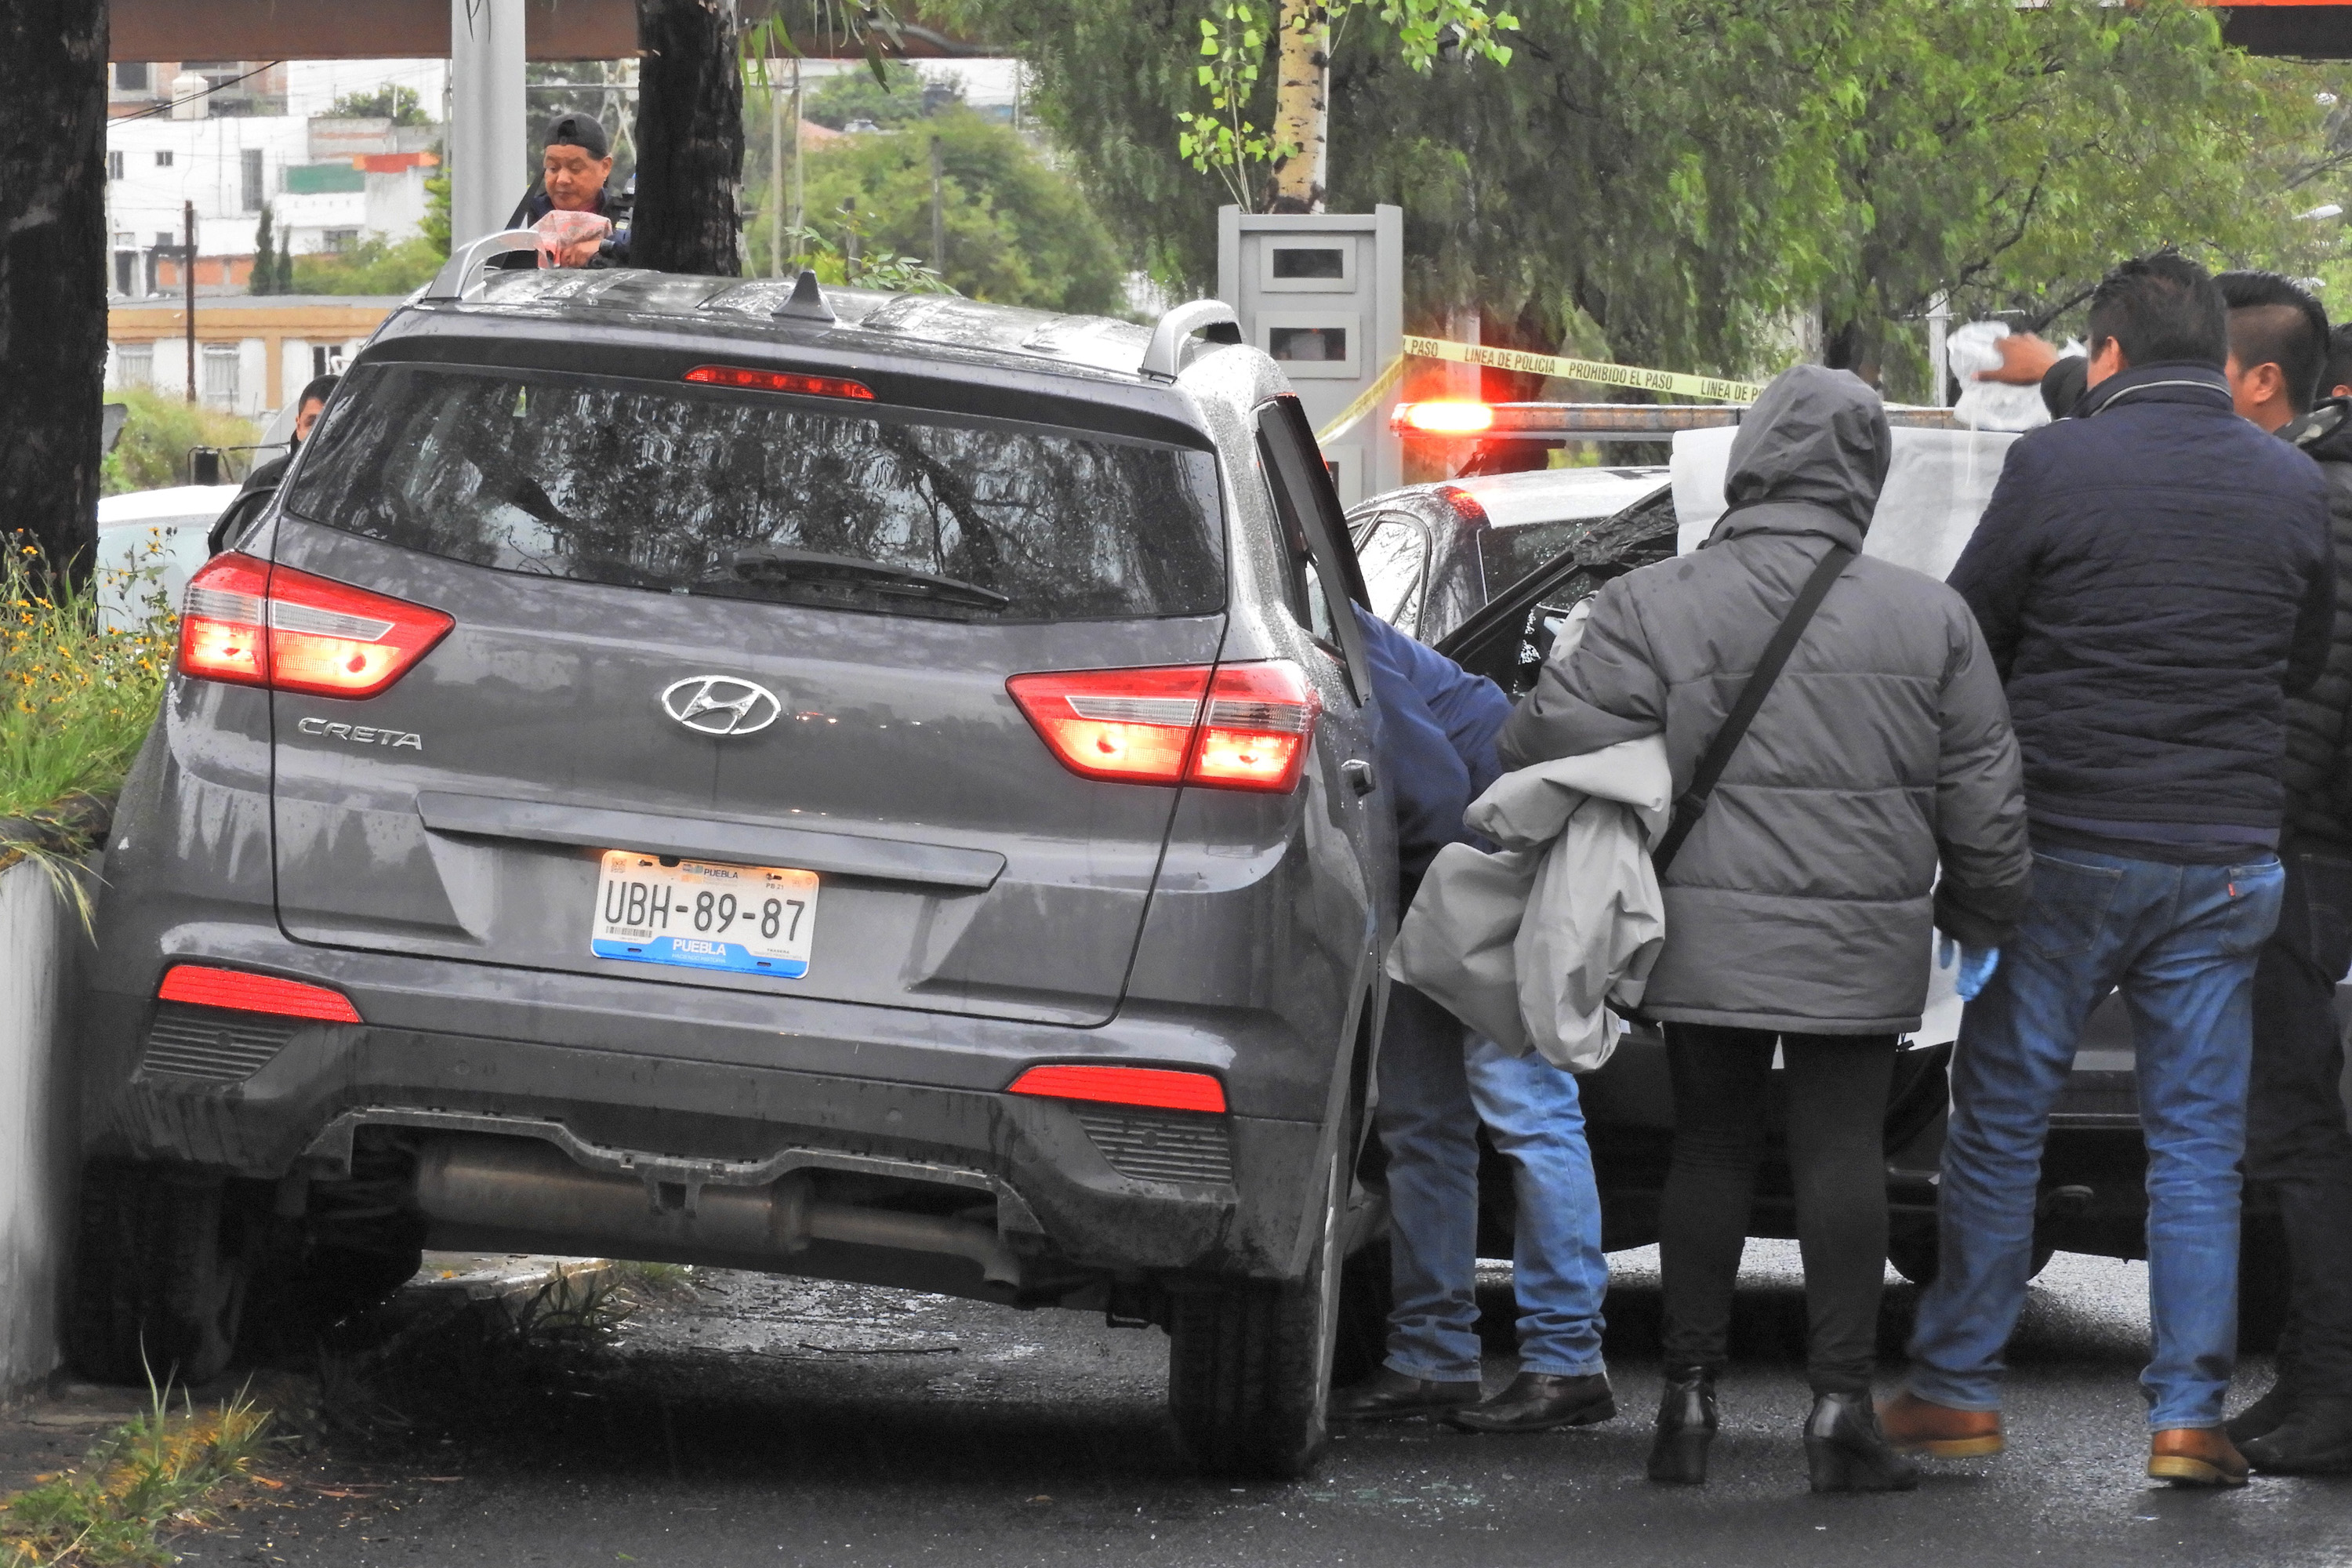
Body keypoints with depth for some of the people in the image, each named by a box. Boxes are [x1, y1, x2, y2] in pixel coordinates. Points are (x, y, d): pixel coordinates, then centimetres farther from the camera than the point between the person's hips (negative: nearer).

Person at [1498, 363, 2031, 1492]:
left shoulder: (1655, 606, -5)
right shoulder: (1927, 618, 1)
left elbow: (1556, 737, -10)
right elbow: (1983, 798, 6)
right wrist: (1983, 917, 22)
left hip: (1707, 934, 0)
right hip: (1860, 949, 0)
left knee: (1709, 1149, 10)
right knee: (1840, 1151, 2)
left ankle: (1688, 1399, 11)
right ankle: (1840, 1408, -2)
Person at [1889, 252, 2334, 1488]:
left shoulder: (2057, 467, -10)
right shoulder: (2291, 488, 2)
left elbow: (1966, 637, -1)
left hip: (2066, 849, -3)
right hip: (2224, 862, 3)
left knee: (2000, 1122, 9)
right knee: (2197, 1142, 7)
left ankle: (1957, 1387, 12)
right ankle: (2189, 1416, 3)